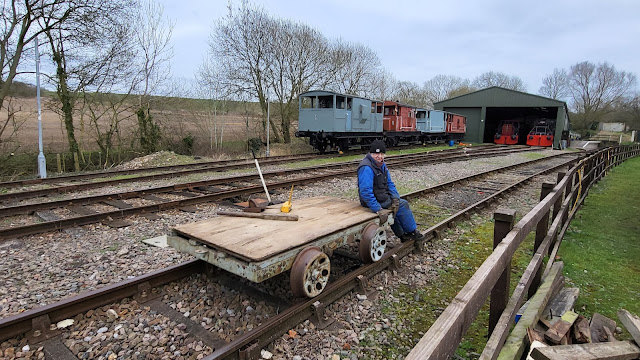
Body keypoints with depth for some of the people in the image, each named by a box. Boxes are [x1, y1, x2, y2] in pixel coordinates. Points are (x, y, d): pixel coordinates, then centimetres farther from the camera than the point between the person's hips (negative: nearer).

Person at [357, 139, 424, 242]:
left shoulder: (381, 164, 8)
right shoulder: (367, 168, -25)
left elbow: (389, 183, 11)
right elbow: (365, 191, -31)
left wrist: (395, 198, -4)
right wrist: (377, 209, -31)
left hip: (382, 196, 10)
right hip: (376, 200, -10)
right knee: (403, 205, -4)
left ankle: (402, 235, 34)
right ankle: (412, 232, 13)